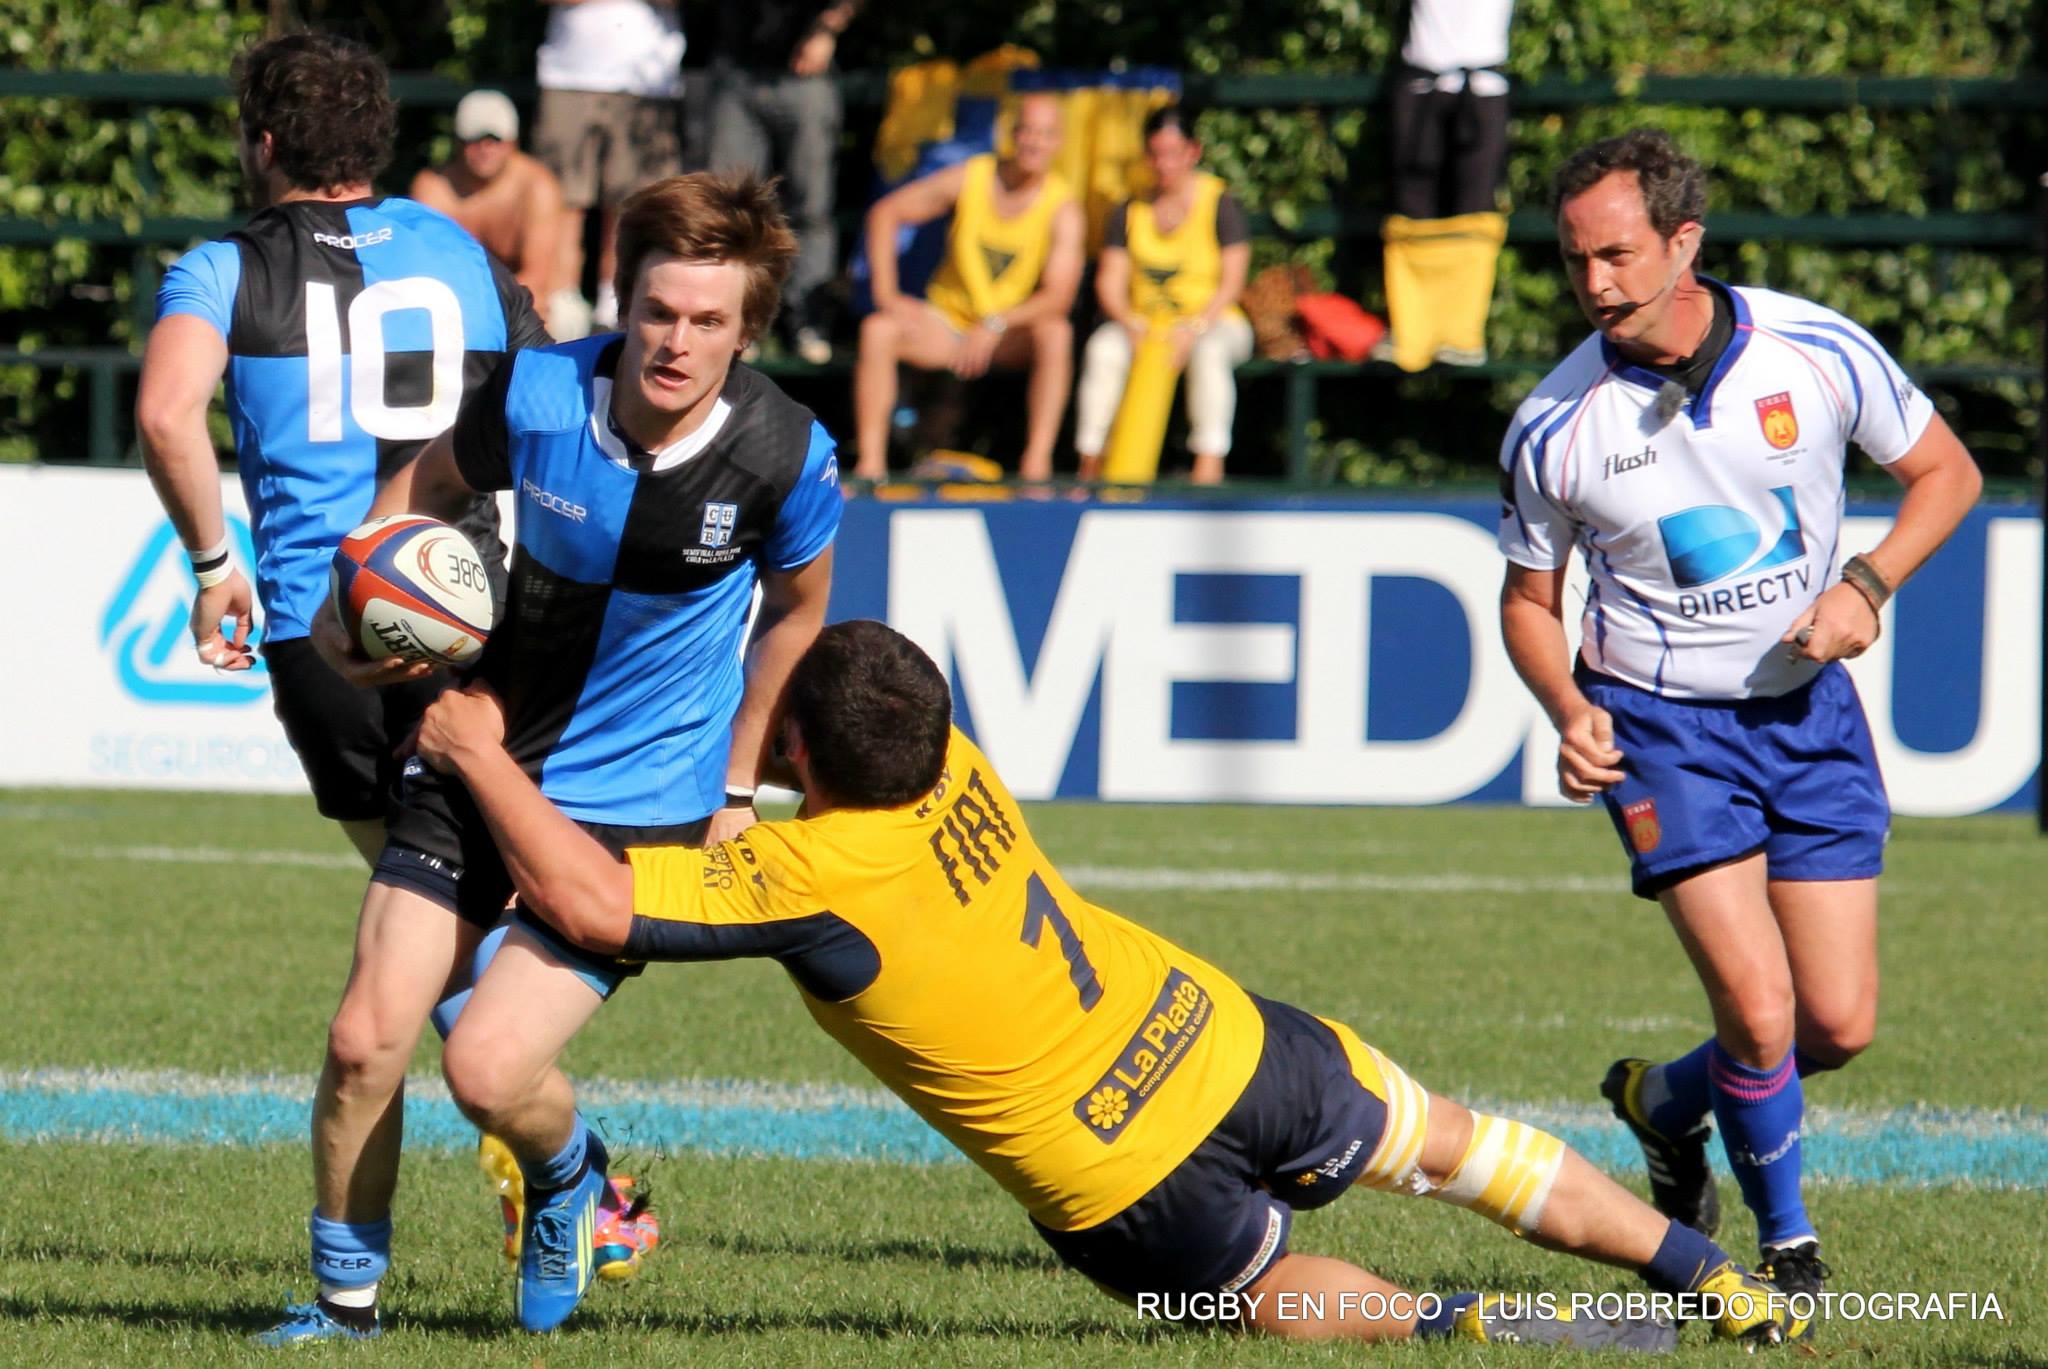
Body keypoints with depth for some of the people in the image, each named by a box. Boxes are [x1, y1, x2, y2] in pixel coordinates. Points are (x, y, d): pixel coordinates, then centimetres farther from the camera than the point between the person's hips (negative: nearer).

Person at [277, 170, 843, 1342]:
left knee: (490, 1063, -17)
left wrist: (739, 789, 8)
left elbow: (798, 609, 5)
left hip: (641, 807, -3)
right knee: (365, 1042, -6)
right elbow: (425, 490, 8)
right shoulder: (539, 397, -14)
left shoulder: (786, 456, -16)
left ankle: (569, 1182, 19)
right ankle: (346, 1303, 15)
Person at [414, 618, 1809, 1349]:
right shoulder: (957, 768, -4)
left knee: (1275, 1291, 22)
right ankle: (1720, 1282, 28)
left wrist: (484, 757, -14)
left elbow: (590, 900, -26)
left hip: (1119, 1184, -5)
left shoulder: (808, 882, -23)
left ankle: (1471, 1330, -6)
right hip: (1217, 1039, 5)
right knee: (1445, 1141, 25)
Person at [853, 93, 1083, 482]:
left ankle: (1038, 458, -38)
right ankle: (871, 461, -31)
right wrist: (886, 292, -10)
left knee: (1056, 332, -34)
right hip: (946, 321, 1)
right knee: (878, 330, -26)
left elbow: (1058, 296, -22)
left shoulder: (1062, 209, -13)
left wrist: (995, 325, -34)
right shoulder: (970, 179, -8)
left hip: (1012, 335, -1)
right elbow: (886, 213, -1)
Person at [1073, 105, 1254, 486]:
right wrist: (1130, 322, -20)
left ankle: (1210, 462, -43)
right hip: (1145, 325, 3)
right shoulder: (1130, 210, 8)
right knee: (1102, 348, -30)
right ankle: (1090, 461, -32)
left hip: (1213, 323, -3)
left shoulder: (1221, 204, -2)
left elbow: (1232, 282, -9)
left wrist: (1195, 329, -25)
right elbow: (1110, 281, 2)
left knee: (1209, 351, -38)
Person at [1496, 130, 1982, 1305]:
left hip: (1810, 710, 2)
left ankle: (1668, 1101, 32)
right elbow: (1529, 598, 2)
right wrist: (1570, 712, -17)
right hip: (1662, 723, -2)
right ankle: (1788, 1244, 10)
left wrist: (1867, 586, -15)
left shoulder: (1818, 351, -12)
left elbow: (1946, 472, 2)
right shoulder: (1555, 425, -13)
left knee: (1840, 1026, 1)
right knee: (1760, 1012, -16)